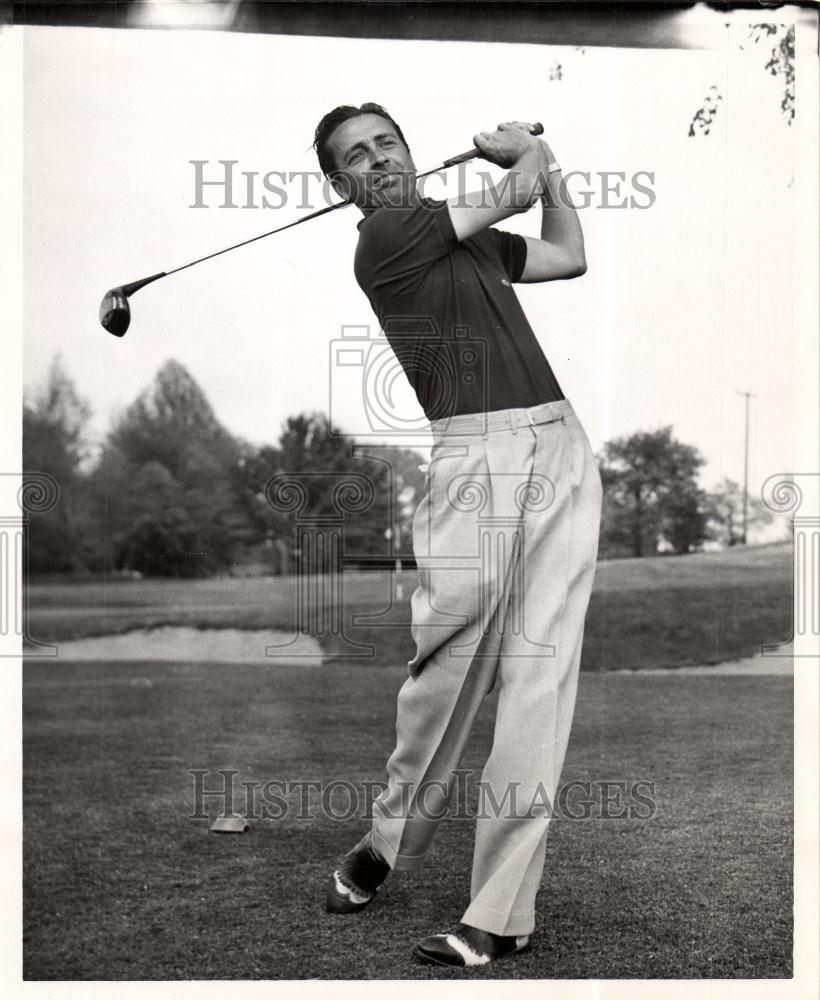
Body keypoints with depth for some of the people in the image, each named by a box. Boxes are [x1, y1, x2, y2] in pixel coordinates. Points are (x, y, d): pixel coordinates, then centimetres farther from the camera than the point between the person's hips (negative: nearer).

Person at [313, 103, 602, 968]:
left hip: (563, 449, 6)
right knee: (448, 665, -9)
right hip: (477, 453, -6)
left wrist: (544, 165, 28)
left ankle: (500, 913, 0)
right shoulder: (383, 238, 1)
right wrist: (532, 153, 29)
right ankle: (391, 838, 20)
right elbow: (516, 194, 7)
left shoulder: (471, 236, 24)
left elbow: (569, 256, 37)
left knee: (541, 676, -3)